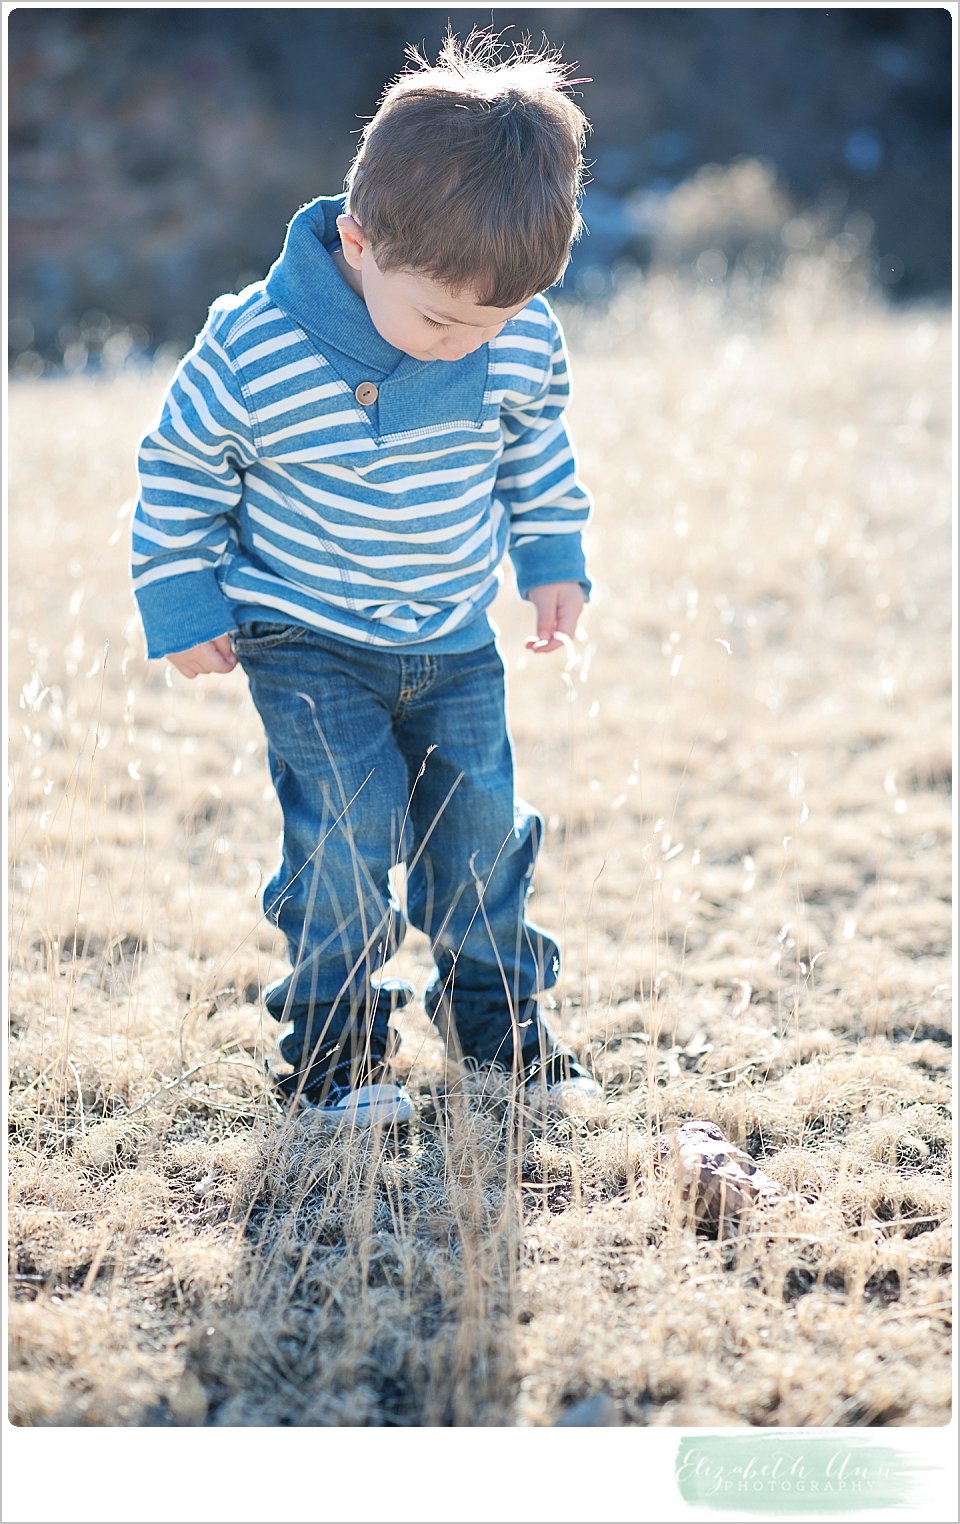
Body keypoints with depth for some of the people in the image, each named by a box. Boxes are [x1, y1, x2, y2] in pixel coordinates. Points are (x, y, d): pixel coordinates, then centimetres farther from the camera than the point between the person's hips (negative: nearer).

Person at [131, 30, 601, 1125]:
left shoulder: (523, 339, -12)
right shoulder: (256, 350, -24)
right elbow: (179, 467, -10)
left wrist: (554, 558, 9)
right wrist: (181, 607, -6)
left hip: (455, 643, 4)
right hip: (307, 641, -4)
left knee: (481, 819, 8)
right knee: (347, 825, -12)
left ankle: (497, 1012, 28)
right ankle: (331, 1041, 6)